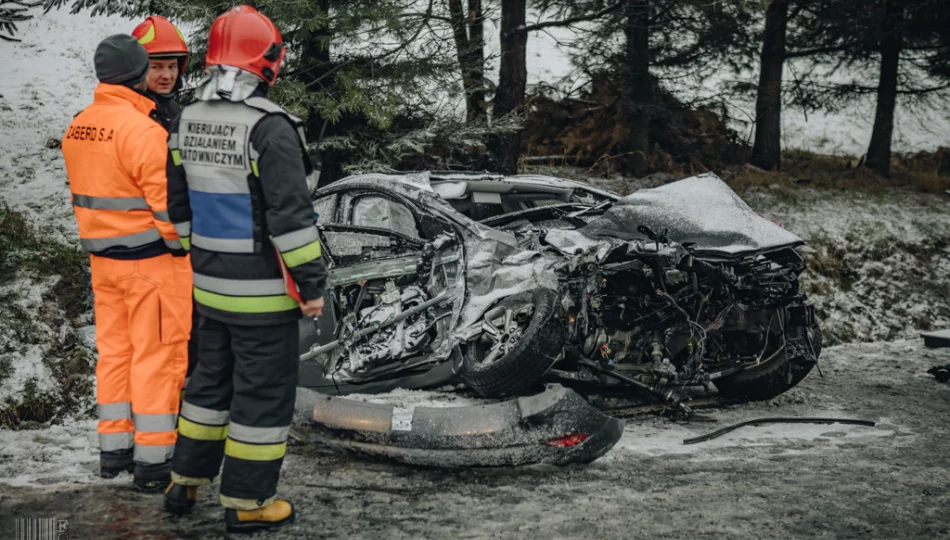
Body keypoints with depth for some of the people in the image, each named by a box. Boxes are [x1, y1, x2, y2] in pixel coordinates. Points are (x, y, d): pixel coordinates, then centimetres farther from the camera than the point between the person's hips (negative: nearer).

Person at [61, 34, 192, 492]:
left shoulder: (78, 127, 6)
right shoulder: (142, 131, -21)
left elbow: (87, 194, 12)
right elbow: (168, 202, -22)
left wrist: (102, 247, 19)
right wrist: (182, 250, -8)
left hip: (104, 259, 8)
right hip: (152, 260, -8)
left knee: (115, 350, 15)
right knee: (156, 355, 0)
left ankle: (114, 448, 23)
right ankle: (153, 461, 6)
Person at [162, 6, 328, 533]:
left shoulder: (188, 121, 5)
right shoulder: (269, 127, -21)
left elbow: (179, 206, 12)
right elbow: (291, 216, -22)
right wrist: (312, 282, -15)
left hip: (212, 283, 8)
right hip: (263, 290, -7)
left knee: (212, 379, 21)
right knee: (264, 392, 5)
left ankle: (186, 483, 31)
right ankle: (248, 503, 14)